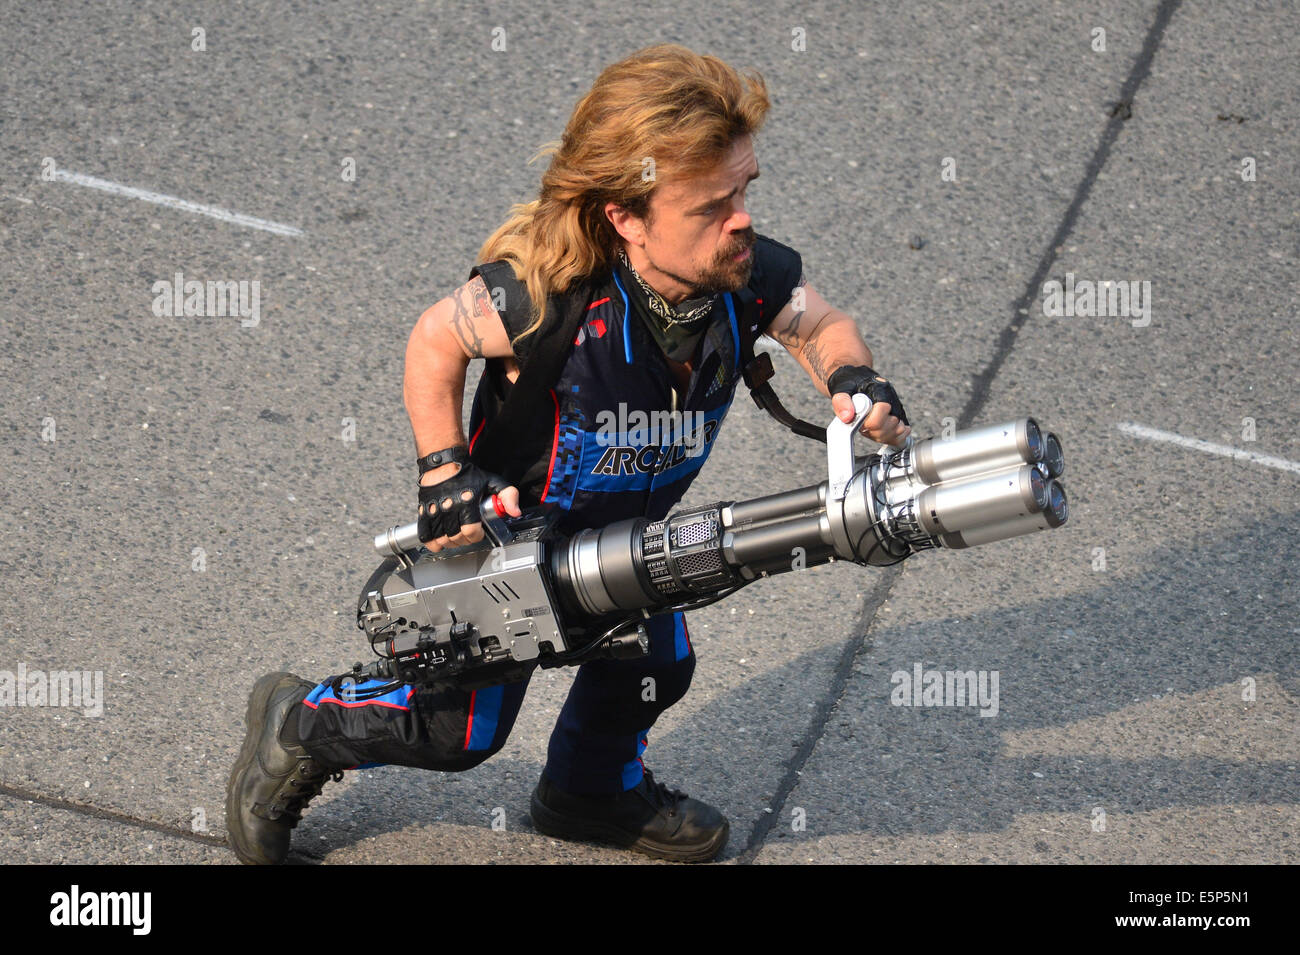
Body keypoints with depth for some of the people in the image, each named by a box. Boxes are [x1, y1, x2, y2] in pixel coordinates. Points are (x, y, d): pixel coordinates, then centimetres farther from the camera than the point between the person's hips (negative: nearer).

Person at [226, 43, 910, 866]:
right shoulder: (540, 291, -40)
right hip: (505, 523, -5)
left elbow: (821, 324, -4)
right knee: (458, 731, 10)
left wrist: (851, 375, -26)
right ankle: (301, 726, 37)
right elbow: (435, 341, -20)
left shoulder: (750, 274, -26)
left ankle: (595, 792, 56)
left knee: (655, 668, 23)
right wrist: (445, 471, -24)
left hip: (628, 527, 5)